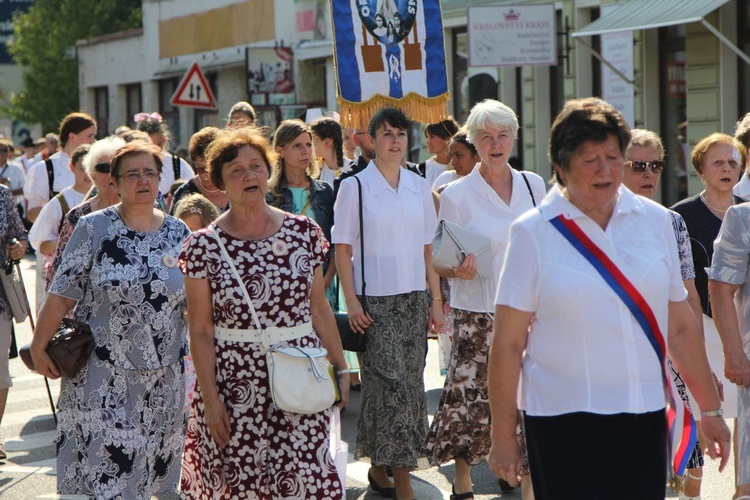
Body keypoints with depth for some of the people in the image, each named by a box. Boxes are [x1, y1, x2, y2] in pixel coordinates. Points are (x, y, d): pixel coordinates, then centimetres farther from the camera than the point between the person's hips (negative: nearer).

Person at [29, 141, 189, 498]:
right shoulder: (94, 228, -4)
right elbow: (62, 294, -4)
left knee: (152, 469, 9)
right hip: (102, 380, -3)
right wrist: (39, 347, -6)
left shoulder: (178, 234, 6)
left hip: (163, 379, 3)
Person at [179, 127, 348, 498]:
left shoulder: (304, 232, 5)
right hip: (236, 385, -2)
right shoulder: (205, 245, -3)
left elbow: (319, 308, 12)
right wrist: (210, 398, -8)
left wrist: (339, 368, 11)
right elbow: (200, 331, -3)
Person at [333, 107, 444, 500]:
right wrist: (352, 303, -11)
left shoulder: (419, 187, 10)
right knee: (390, 383, -9)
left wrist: (436, 300, 9)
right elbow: (343, 250, -4)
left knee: (410, 383, 6)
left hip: (413, 300, 5)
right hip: (374, 302, -5)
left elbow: (428, 250, 13)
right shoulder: (354, 187, -3)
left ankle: (381, 467, 21)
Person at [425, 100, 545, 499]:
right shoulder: (456, 194, -4)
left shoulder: (533, 185, 6)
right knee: (469, 396, -2)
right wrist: (458, 270, -21)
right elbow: (439, 261, -1)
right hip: (477, 313, -3)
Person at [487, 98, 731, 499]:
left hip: (644, 419, 3)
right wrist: (503, 435, -6)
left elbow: (680, 326, 12)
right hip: (563, 422, -3)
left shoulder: (655, 221, 7)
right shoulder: (533, 232, -3)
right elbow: (508, 343, -4)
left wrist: (710, 410, 13)